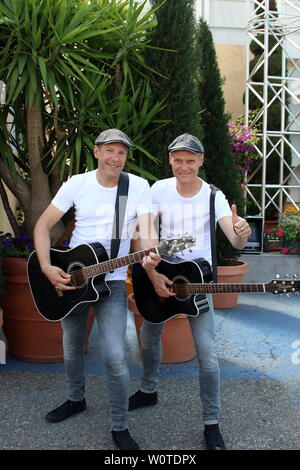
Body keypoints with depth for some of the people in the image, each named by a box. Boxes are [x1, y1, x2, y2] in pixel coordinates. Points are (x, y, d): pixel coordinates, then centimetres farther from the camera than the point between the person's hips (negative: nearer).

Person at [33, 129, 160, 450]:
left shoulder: (138, 186, -7)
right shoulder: (77, 184, -3)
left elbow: (147, 228, -17)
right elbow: (43, 224, -3)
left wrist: (150, 255, -40)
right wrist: (46, 267, -16)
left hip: (111, 281, -3)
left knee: (115, 356, -12)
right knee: (71, 344, 19)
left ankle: (120, 428, 8)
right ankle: (76, 399, 46)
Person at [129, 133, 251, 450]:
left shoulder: (213, 196, -12)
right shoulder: (159, 189, -8)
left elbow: (236, 243, -20)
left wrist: (240, 233, -44)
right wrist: (153, 275, -21)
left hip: (198, 278, -2)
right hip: (161, 273, 3)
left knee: (206, 351, -7)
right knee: (149, 336, 17)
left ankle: (212, 424, 9)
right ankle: (149, 391, 44)